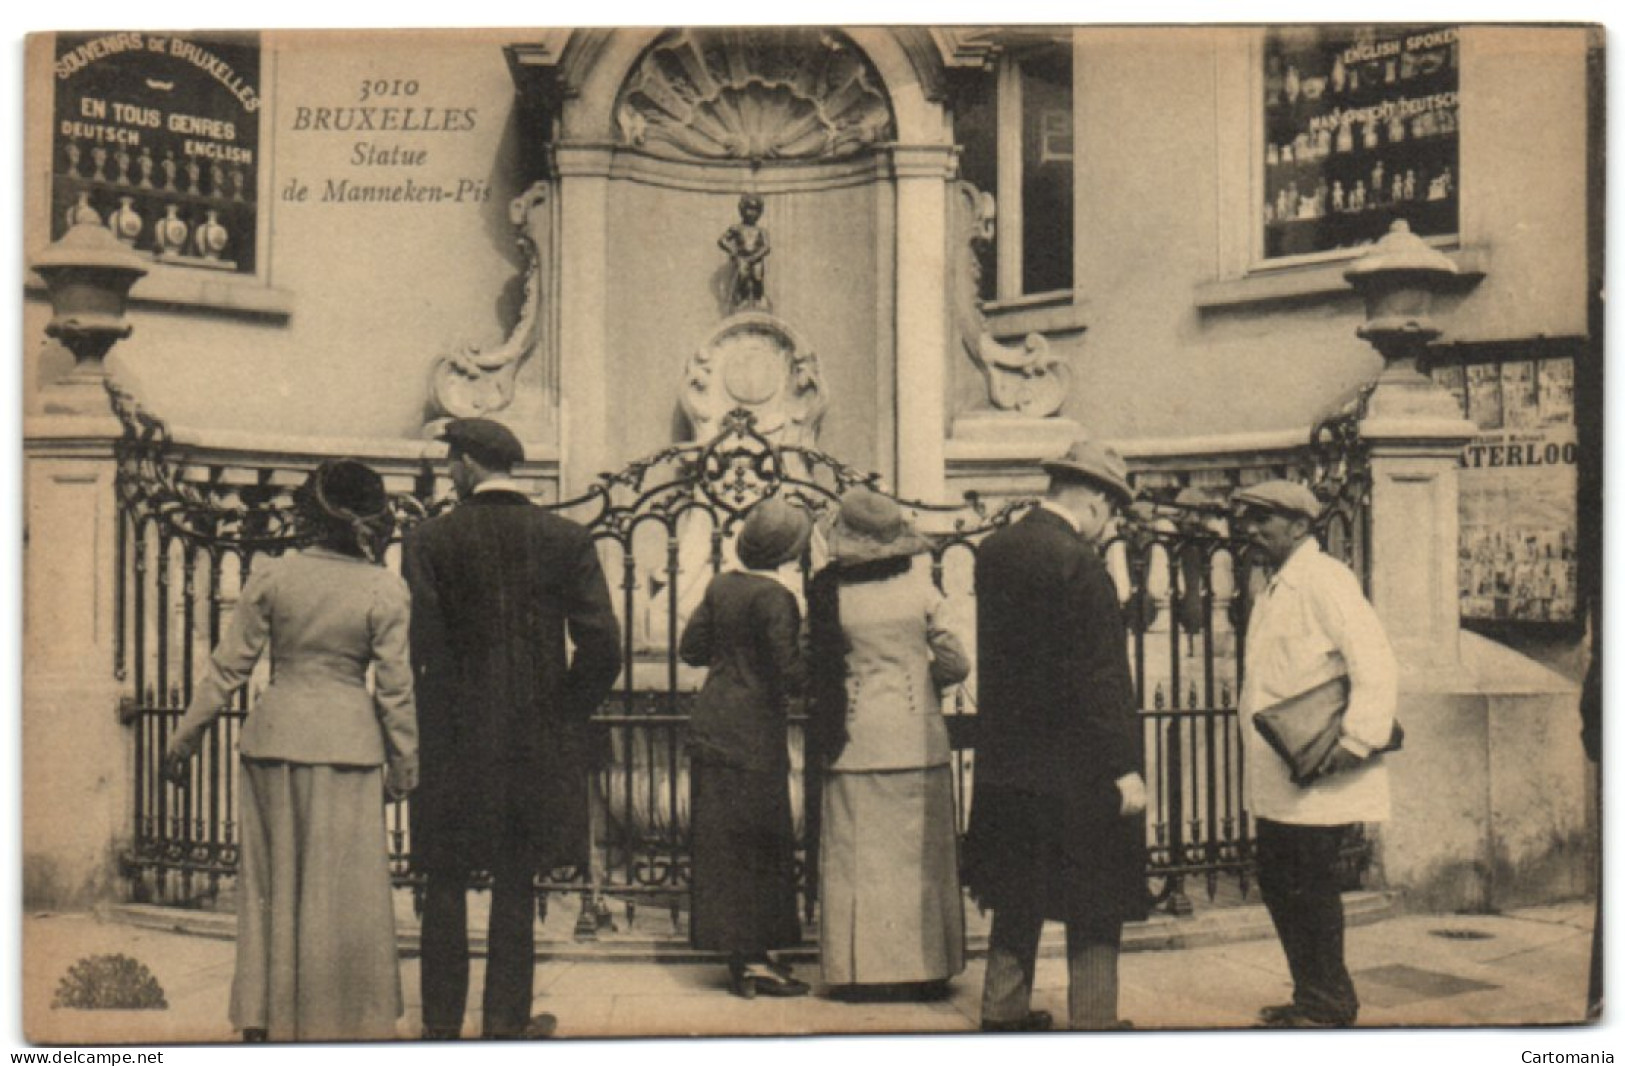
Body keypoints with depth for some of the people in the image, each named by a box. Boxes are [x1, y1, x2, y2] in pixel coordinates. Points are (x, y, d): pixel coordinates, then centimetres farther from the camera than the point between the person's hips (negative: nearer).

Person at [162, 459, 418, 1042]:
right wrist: (405, 766, 6)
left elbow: (228, 666, 0)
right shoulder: (385, 590, -7)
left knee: (271, 878, 13)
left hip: (275, 736, 2)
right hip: (347, 744, -2)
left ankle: (267, 1015, 21)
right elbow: (395, 687, -4)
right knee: (344, 886, 7)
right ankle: (341, 1017, 14)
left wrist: (184, 737, 10)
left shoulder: (272, 577, -3)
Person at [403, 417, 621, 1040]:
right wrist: (566, 718, 7)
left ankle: (441, 1019, 13)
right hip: (537, 743, 1)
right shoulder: (567, 540, -1)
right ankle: (507, 1018, 12)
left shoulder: (430, 541, -5)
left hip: (453, 738, -1)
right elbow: (601, 646, -6)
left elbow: (418, 646, -9)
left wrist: (430, 726, 2)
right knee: (516, 882, 9)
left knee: (445, 881, 8)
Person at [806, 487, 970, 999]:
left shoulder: (827, 589, -5)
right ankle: (920, 966, 12)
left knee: (859, 856, 6)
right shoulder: (918, 584, -4)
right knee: (918, 855, 9)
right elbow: (954, 663, -1)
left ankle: (862, 970, 7)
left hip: (855, 738, 0)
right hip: (917, 735, 0)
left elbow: (819, 665, 0)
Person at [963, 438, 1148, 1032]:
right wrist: (1125, 769, -16)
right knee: (1094, 908, 4)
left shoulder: (993, 551, 6)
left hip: (1005, 761, 8)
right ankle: (1093, 1021, 9)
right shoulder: (1077, 564, -18)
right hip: (1075, 769, -8)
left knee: (1017, 897, 18)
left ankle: (1003, 1010, 26)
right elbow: (1099, 679, -19)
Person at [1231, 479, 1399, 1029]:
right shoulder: (1276, 588, 17)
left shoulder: (1324, 580, -13)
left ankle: (1329, 1005, 8)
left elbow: (1376, 663, -21)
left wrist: (1356, 742, -24)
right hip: (1277, 778, 10)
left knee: (1308, 886, -4)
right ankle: (1312, 997, 24)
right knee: (1276, 882, 13)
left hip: (1317, 777, -10)